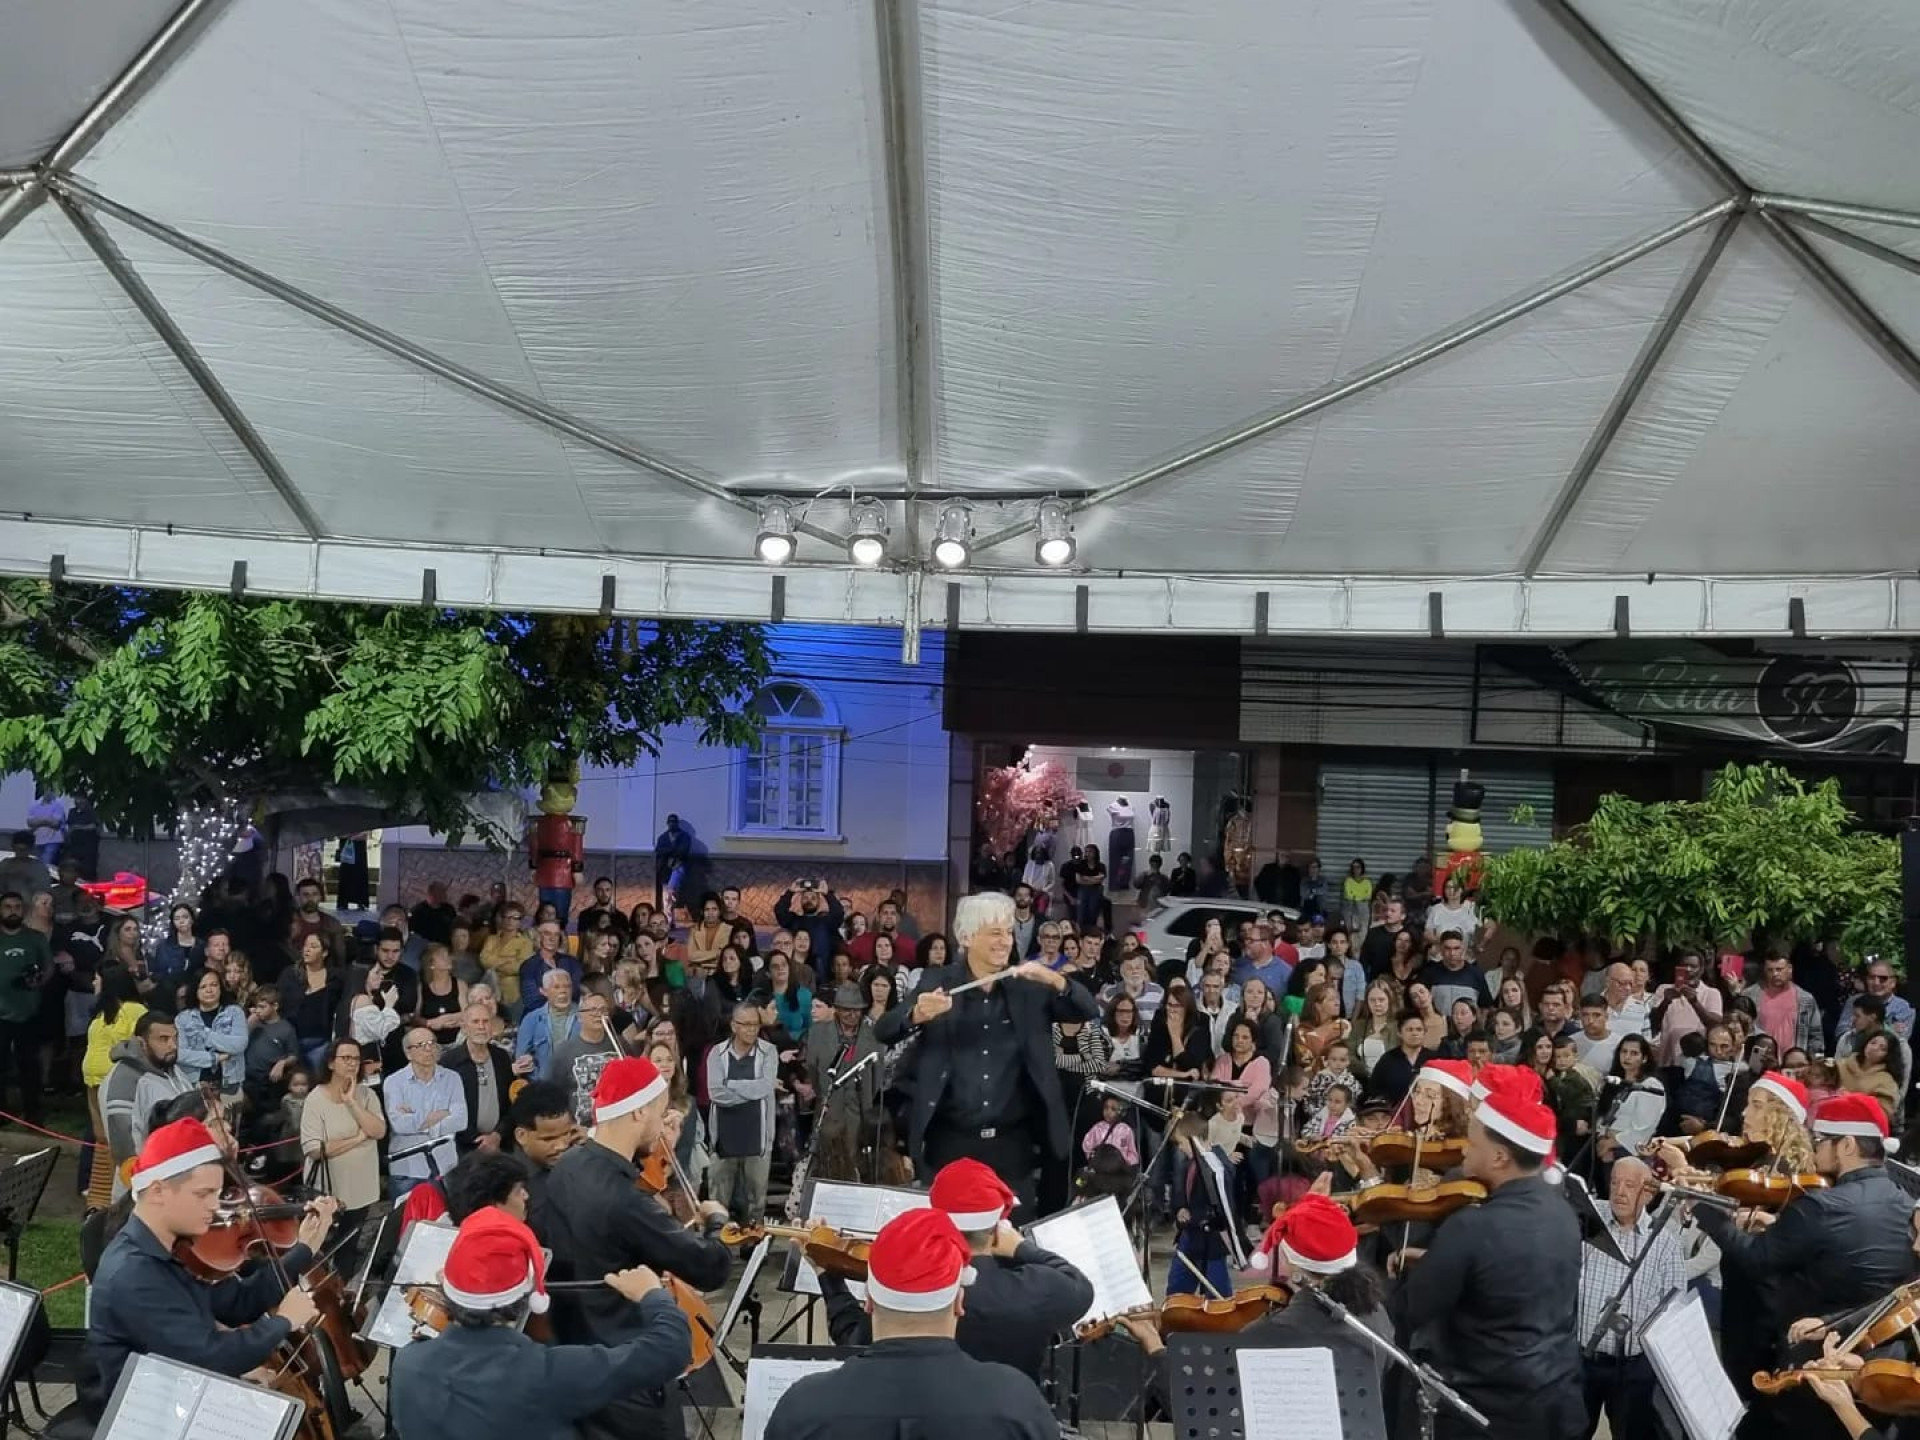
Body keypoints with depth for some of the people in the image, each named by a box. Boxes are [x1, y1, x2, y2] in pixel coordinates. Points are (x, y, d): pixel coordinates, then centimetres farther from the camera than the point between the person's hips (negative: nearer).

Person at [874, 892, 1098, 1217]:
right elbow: (882, 1032, -7)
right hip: (951, 1141, -1)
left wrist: (1055, 979, -21)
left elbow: (1090, 1012, -3)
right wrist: (917, 1014, -29)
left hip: (1013, 1142, 1)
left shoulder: (1030, 987, 3)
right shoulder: (937, 983, 0)